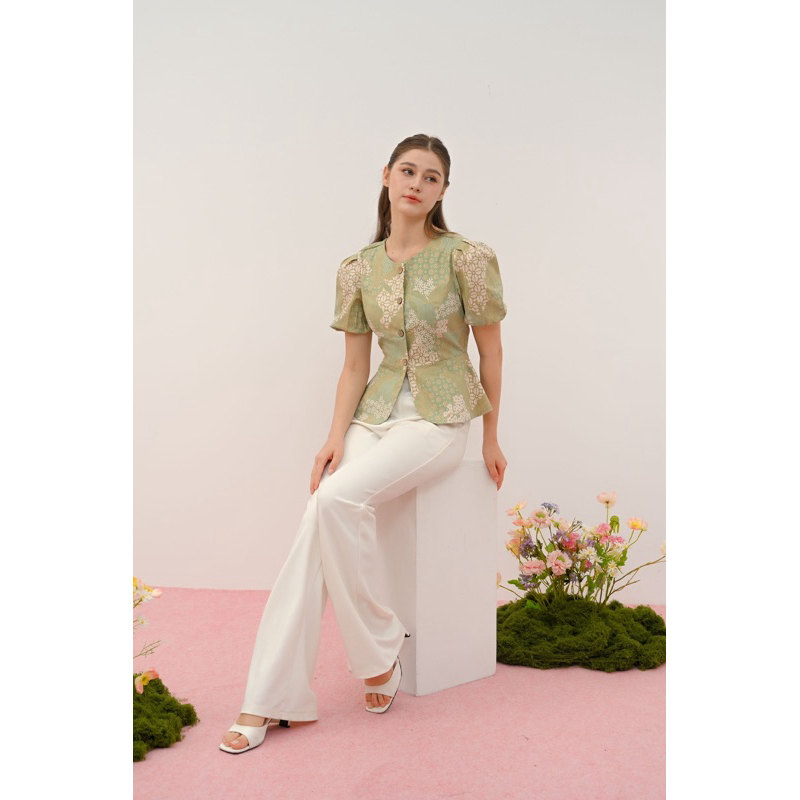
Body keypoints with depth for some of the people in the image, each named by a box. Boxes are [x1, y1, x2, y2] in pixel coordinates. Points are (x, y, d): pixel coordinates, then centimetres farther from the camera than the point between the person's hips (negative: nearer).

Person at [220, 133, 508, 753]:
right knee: (315, 530, -16)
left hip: (438, 419, -4)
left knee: (339, 497, -29)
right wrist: (336, 438, -5)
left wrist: (491, 438, 6)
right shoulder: (358, 269, 6)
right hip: (374, 414, 4)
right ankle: (268, 700, -12)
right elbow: (355, 366, 9)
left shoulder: (466, 257, -6)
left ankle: (379, 648, -8)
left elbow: (490, 351, 1)